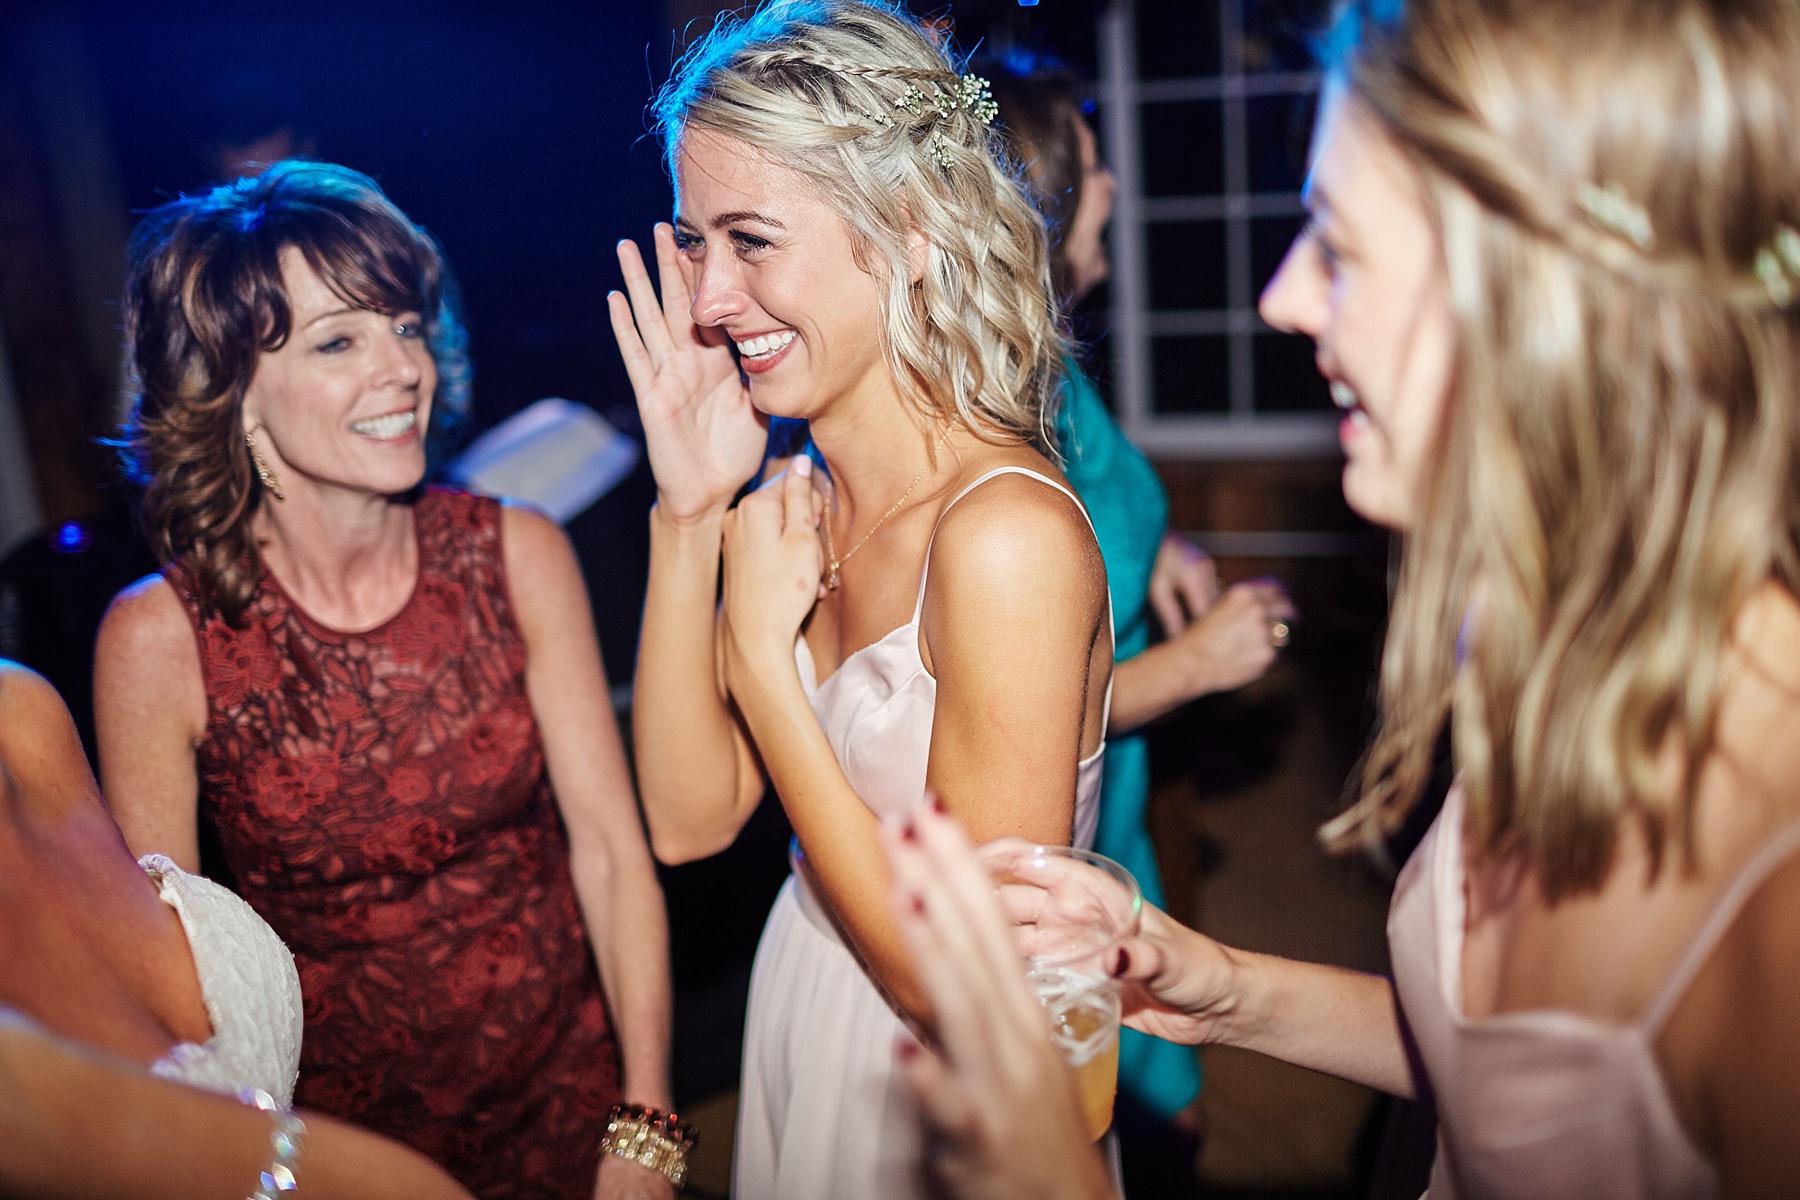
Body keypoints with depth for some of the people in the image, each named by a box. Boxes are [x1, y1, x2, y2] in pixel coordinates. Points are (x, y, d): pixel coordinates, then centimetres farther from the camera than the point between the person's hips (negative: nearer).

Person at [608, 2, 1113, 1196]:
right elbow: (688, 817, -5)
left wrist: (762, 657, -25)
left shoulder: (1008, 530, -29)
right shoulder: (800, 496, -6)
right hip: (800, 1046, 7)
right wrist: (688, 518, -14)